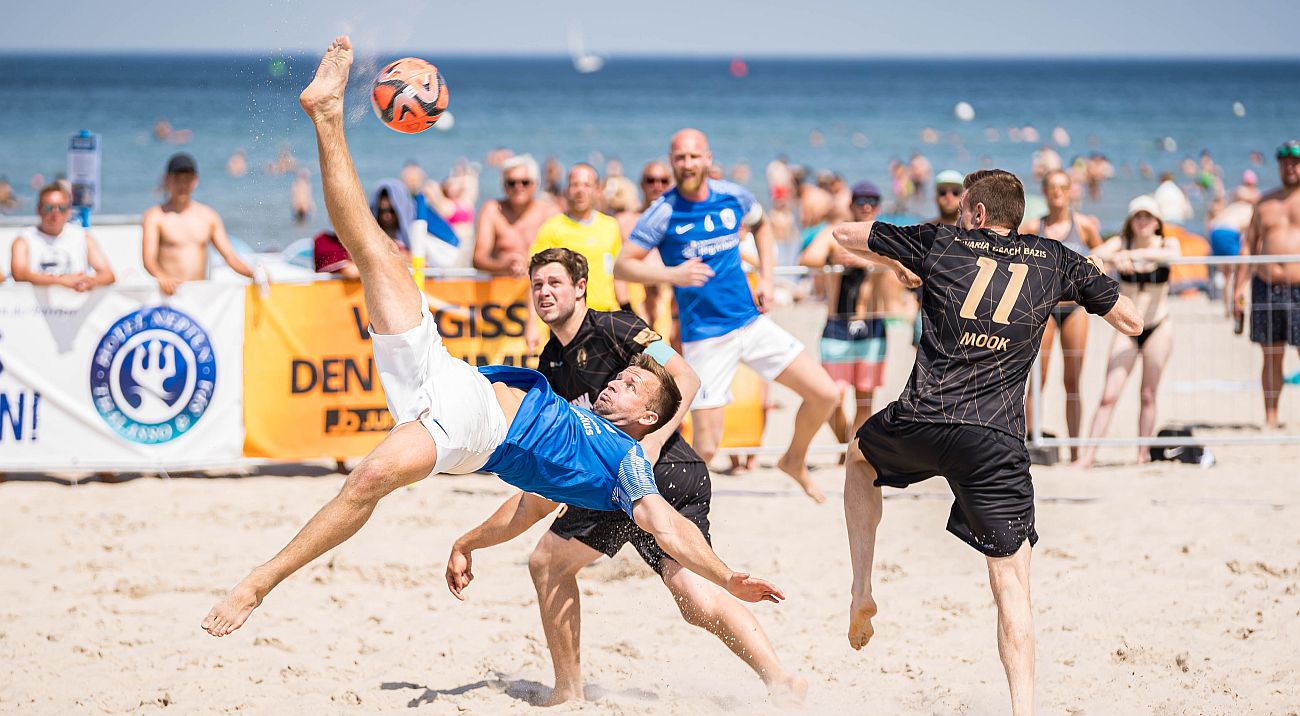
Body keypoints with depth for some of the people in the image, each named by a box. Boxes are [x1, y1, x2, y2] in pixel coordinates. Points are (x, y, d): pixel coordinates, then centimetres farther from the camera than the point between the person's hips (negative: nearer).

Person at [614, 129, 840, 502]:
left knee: (825, 394, 0)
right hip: (704, 338, -4)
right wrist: (672, 274, -29)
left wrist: (766, 278, 12)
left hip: (752, 321, 5)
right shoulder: (664, 212, -11)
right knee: (705, 450, -9)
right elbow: (622, 265, -14)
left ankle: (794, 461, 28)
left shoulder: (734, 197, 1)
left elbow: (760, 224, 24)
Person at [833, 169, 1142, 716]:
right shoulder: (1056, 261, 12)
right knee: (1011, 580, 2)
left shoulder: (941, 244, 11)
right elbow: (1133, 323, 21)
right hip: (996, 442, 0)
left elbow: (844, 233, 22)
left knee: (860, 459, 35)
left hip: (921, 422, 0)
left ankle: (861, 594, 27)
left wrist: (897, 266, 39)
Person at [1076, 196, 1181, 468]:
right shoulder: (1121, 243, -4)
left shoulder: (1167, 243, -4)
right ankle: (1089, 454, -9)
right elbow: (1095, 254, -23)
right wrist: (1115, 258, -45)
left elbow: (1173, 255, -28)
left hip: (1158, 327, 0)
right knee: (1109, 395, -8)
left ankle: (1143, 453, 13)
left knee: (1148, 395, 4)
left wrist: (1134, 254, -40)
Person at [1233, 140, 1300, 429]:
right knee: (1271, 356, 7)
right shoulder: (1266, 202, 15)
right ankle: (1270, 418, 12)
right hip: (1266, 287, 4)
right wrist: (1239, 288, 11)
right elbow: (1249, 246, 17)